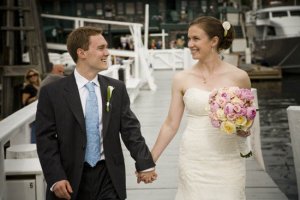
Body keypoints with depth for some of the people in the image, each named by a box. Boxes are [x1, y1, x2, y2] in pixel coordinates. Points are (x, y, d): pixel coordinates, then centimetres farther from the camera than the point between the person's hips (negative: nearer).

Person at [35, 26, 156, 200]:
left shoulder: (117, 88, 5)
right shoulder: (52, 92, -4)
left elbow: (130, 129, 6)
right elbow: (46, 138, -6)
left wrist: (144, 163, -1)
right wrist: (55, 178, -14)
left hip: (108, 176, 2)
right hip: (71, 179, -2)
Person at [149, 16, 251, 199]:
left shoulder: (238, 77, -3)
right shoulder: (182, 79, 0)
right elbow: (171, 124, 5)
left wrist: (244, 130, -10)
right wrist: (150, 161, 7)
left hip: (227, 162, -1)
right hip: (192, 162, 1)